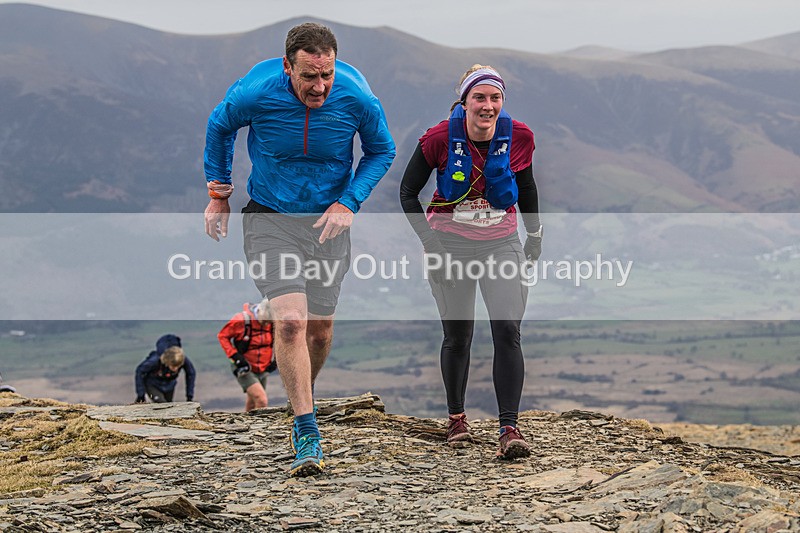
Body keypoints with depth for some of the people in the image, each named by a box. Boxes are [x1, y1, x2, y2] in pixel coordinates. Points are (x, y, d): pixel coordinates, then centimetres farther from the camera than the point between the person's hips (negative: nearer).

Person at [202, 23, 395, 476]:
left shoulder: (358, 99, -18)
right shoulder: (254, 94, -21)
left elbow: (382, 151, 2)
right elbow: (219, 127, 3)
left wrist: (349, 203, -11)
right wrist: (218, 193, 7)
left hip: (328, 220, 2)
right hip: (270, 218, -2)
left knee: (319, 327, 11)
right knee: (290, 321, -18)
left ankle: (304, 396, 42)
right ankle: (306, 431, -12)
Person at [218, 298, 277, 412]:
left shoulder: (273, 323, -7)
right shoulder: (241, 320, -21)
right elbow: (222, 336, -10)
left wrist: (275, 359, 0)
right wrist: (235, 356, -20)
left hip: (262, 371, 6)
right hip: (244, 369, -6)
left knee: (252, 404, 19)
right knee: (262, 401, -22)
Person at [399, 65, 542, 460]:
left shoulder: (519, 137, -9)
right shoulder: (440, 139, -15)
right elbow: (408, 192, -3)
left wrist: (535, 234, 17)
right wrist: (430, 241, -12)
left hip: (502, 244, 1)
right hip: (451, 244, -1)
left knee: (507, 332, -13)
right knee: (457, 335, 6)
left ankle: (509, 429, -15)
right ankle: (456, 417, 28)